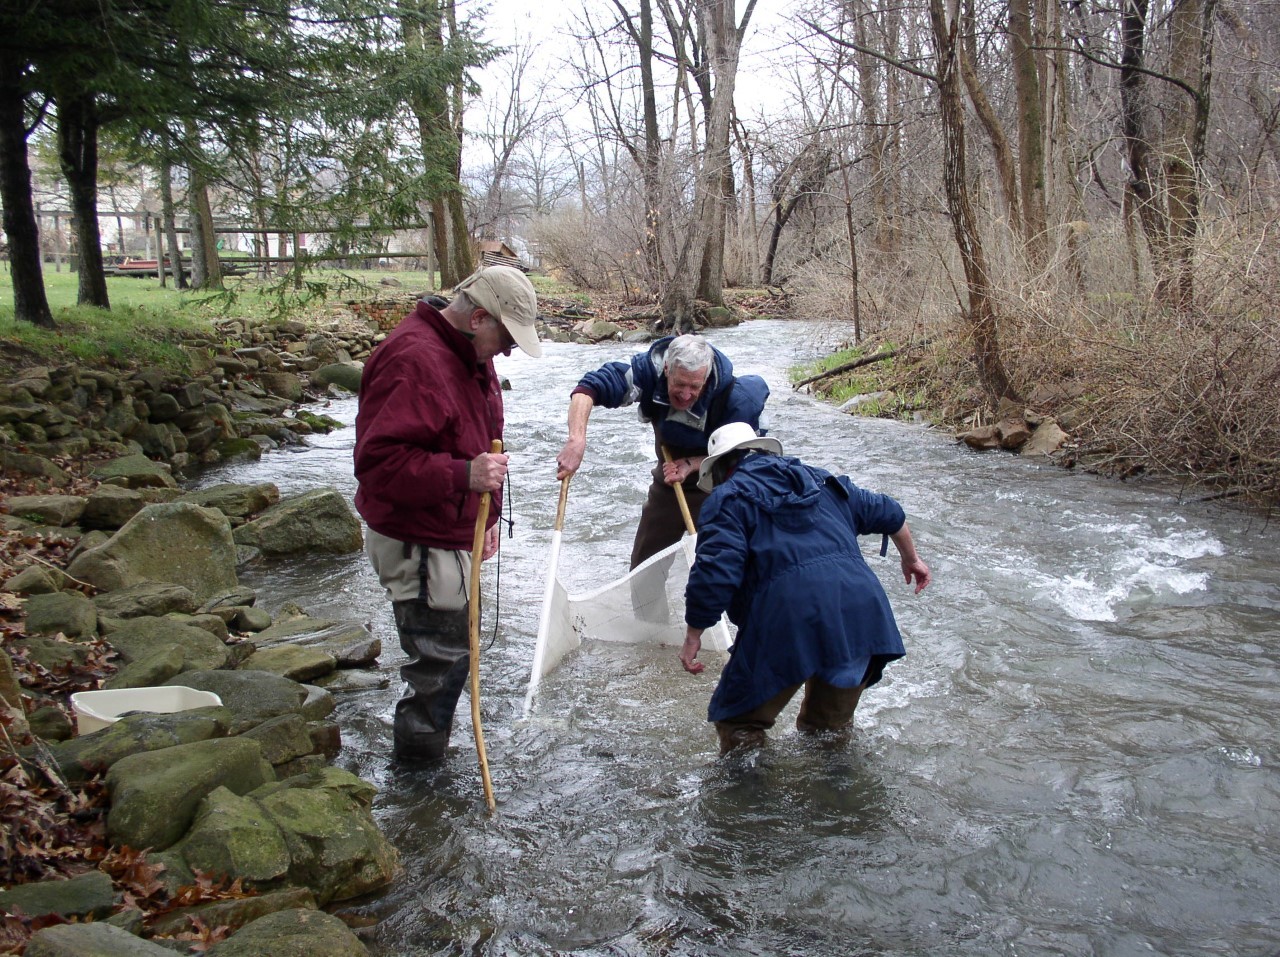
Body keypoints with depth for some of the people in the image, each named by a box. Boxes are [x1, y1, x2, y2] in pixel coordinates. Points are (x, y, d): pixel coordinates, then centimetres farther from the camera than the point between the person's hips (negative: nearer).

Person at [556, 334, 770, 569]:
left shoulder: (734, 398, -31)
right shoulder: (651, 368, -27)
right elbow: (589, 388, -31)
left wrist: (691, 464, -30)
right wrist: (577, 440, -46)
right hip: (668, 482, 3)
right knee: (642, 567, 14)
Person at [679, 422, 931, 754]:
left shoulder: (728, 498, 8)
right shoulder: (822, 480, 28)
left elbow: (714, 574, -7)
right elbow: (888, 512, 36)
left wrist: (693, 637, 3)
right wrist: (911, 559, 52)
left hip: (789, 622, -6)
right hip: (862, 613, 7)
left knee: (738, 724, 8)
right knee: (830, 730, 26)